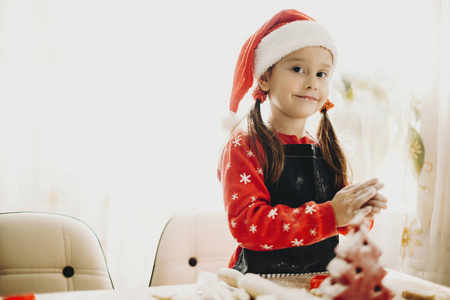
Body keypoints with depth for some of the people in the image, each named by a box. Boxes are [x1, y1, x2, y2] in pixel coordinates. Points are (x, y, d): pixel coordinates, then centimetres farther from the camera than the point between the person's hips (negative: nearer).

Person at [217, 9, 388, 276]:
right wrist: (329, 214, -20)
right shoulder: (245, 145, -5)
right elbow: (246, 224, -16)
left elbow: (341, 221, 16)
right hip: (262, 281, -4)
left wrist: (358, 210, -7)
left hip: (321, 281, 5)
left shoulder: (324, 150, 11)